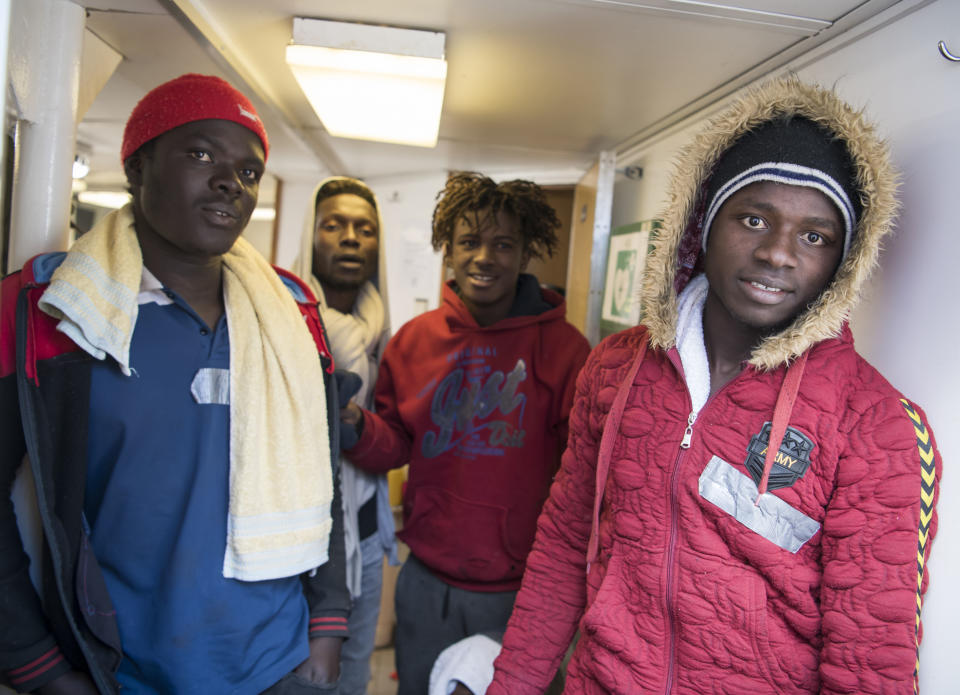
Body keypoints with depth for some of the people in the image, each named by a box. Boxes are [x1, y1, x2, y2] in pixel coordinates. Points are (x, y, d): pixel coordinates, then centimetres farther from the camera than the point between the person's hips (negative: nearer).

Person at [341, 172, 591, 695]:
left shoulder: (563, 347, -11)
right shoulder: (414, 338, -1)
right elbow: (395, 444, 6)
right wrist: (358, 429, -15)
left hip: (517, 591, -3)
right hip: (425, 580, 3)